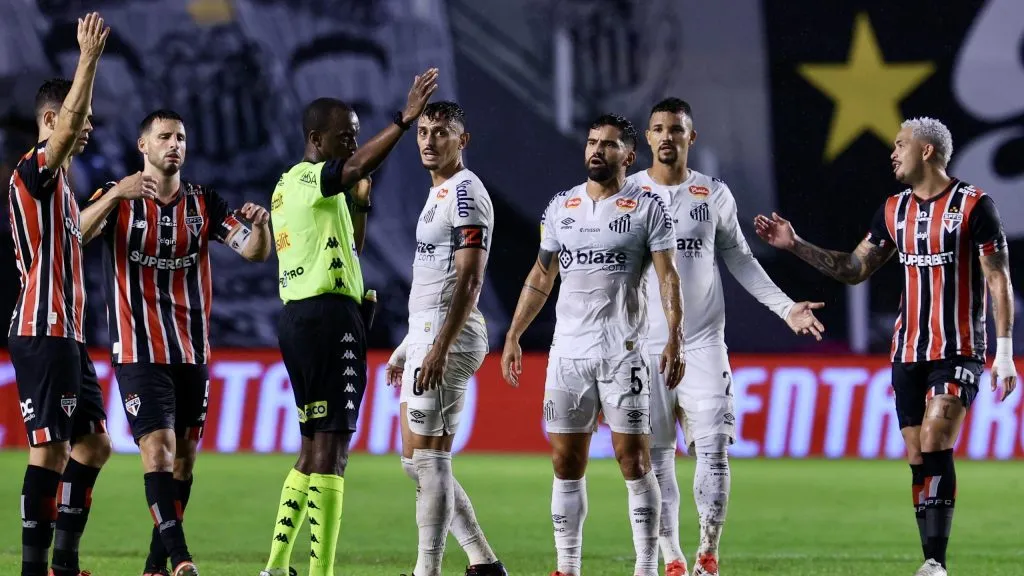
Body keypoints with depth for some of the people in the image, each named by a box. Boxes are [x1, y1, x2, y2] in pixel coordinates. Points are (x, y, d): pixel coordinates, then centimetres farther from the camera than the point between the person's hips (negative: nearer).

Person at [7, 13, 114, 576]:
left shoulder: (59, 184, 19)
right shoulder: (33, 171, -9)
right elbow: (67, 123, -27)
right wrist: (89, 56, -27)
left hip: (65, 334, 10)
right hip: (42, 334, -10)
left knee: (91, 445, 12)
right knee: (50, 451, -11)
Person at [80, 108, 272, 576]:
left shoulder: (204, 204, 8)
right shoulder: (118, 200, -1)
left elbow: (255, 253, 2)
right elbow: (76, 234, -19)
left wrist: (259, 225, -20)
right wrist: (116, 194, -33)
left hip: (192, 352, 4)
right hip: (139, 351, -4)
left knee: (183, 456, 7)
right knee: (157, 448, -16)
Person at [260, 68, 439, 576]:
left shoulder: (289, 185, 20)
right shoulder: (311, 179, -8)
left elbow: (347, 248, 27)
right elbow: (361, 164, -31)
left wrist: (358, 203, 14)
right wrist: (406, 118, -37)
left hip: (297, 316, 10)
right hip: (329, 315, -10)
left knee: (315, 446, 15)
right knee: (331, 445, -11)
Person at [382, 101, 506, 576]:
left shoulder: (465, 193, -12)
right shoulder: (440, 193, 19)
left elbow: (468, 282, -19)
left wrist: (438, 349, -25)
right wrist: (408, 349, 25)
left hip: (447, 336, -11)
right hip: (426, 332, 11)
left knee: (429, 461, -9)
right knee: (416, 461, 12)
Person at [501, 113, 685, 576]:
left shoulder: (647, 208, -2)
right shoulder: (561, 207, 11)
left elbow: (668, 278, -6)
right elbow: (541, 276, 18)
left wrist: (675, 340, -17)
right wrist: (513, 336, 13)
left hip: (623, 353, -5)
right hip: (567, 352, 5)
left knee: (634, 462, -5)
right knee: (566, 464, 5)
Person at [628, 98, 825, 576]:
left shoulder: (715, 195, 5)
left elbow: (740, 261, 13)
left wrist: (786, 307, 7)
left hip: (703, 343, 0)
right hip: (644, 344, 0)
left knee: (713, 448, -9)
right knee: (654, 456, 0)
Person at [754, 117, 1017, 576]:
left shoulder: (973, 206, -7)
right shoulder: (894, 210, 11)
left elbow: (999, 282, -7)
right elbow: (855, 268, 16)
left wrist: (1005, 352, -12)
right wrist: (796, 245, 7)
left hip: (958, 352, -6)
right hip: (908, 352, 6)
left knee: (934, 447, -19)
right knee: (918, 460, 3)